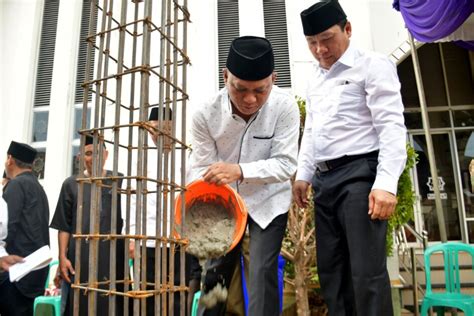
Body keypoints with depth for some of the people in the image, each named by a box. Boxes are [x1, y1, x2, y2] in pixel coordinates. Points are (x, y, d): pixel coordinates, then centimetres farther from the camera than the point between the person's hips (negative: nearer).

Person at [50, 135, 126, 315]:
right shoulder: (72, 184, 7)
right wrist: (62, 257, -2)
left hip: (112, 257, 0)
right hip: (80, 257, 0)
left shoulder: (119, 182, 7)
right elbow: (63, 225, 6)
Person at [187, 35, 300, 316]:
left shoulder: (284, 106, -24)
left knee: (262, 273, -8)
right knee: (214, 273, 9)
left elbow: (286, 164, -24)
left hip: (268, 201, -1)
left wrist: (240, 170, -40)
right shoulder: (206, 113, -22)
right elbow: (200, 166, -15)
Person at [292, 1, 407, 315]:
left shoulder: (373, 65, -1)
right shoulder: (316, 78, 20)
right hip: (324, 179, 7)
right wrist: (303, 175, 16)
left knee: (366, 270, -8)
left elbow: (391, 126, -11)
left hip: (359, 174, -7)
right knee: (331, 269, 10)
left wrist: (386, 183, -21)